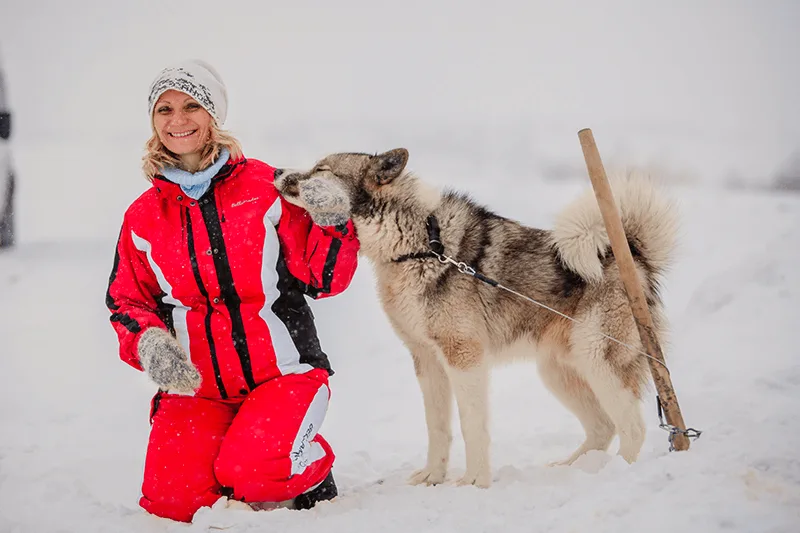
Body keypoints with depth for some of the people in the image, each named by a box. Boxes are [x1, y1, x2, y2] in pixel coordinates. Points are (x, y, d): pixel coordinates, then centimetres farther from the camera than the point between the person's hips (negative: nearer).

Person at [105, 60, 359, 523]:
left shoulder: (268, 188, -1)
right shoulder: (143, 217, 8)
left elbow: (323, 280, 0)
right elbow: (127, 300, 16)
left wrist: (333, 224, -17)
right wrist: (147, 343, -5)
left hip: (282, 373, -3)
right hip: (195, 386, 3)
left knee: (248, 474, -28)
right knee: (172, 500, -17)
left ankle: (312, 471, 8)